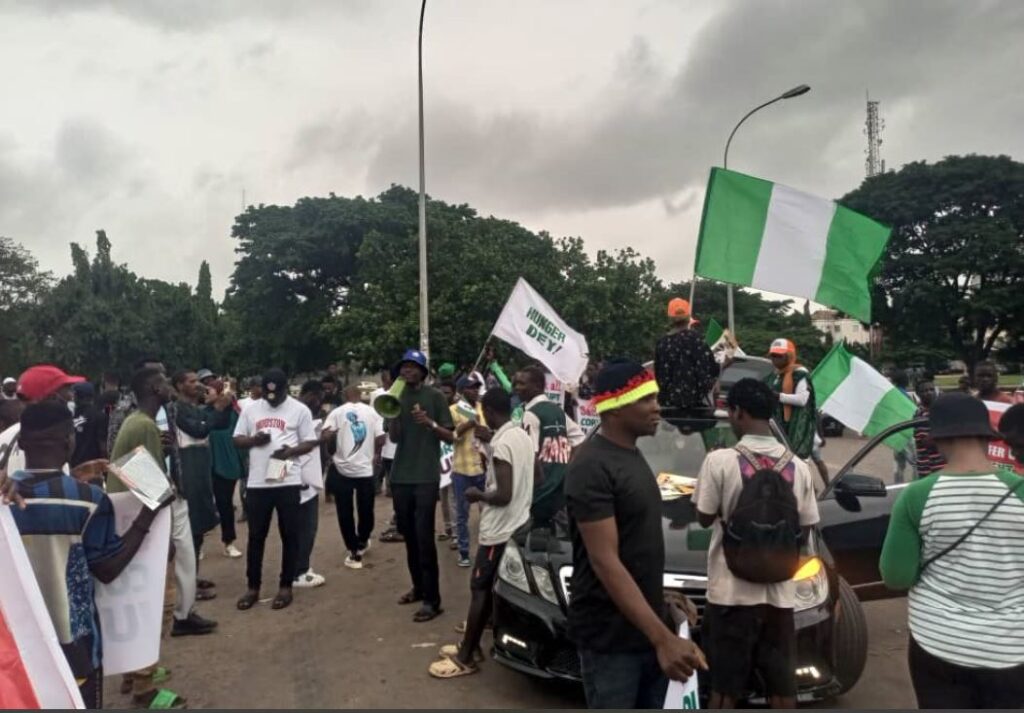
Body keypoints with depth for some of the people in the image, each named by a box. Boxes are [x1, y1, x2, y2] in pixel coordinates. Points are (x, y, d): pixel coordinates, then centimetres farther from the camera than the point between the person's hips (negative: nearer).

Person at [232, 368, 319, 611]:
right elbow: (237, 439, 10)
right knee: (256, 536, 11)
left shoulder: (300, 410, -1)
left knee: (290, 535, 5)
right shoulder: (251, 409, 8)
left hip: (288, 482, -3)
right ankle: (253, 587, 23)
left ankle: (286, 586, 18)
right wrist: (254, 439, -11)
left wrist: (291, 451, -20)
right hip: (257, 482, 3)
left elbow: (310, 442, -1)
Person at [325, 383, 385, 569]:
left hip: (342, 468, -1)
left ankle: (354, 552, 8)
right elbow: (380, 439, -5)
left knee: (345, 513, 7)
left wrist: (331, 454, 3)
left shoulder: (337, 412, 0)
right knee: (365, 510, 18)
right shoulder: (372, 412, 3)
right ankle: (362, 542, 35)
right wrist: (377, 454, 14)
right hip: (365, 468, 1)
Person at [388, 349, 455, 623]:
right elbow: (393, 437, 3)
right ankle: (418, 586, 27)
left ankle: (433, 600, -2)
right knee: (408, 534, 13)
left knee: (424, 537, -7)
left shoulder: (435, 396, -2)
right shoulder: (397, 396, 9)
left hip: (426, 477, -5)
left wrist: (429, 423, -21)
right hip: (400, 476, 5)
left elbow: (450, 437, -4)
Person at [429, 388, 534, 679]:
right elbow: (532, 479, 17)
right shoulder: (523, 436, 6)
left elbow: (503, 495, -26)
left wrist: (478, 494, -8)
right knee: (495, 588, 14)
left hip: (499, 530, -9)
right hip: (518, 524, 9)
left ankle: (465, 658, 6)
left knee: (480, 589, -1)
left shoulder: (500, 443, -21)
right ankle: (470, 645, 25)